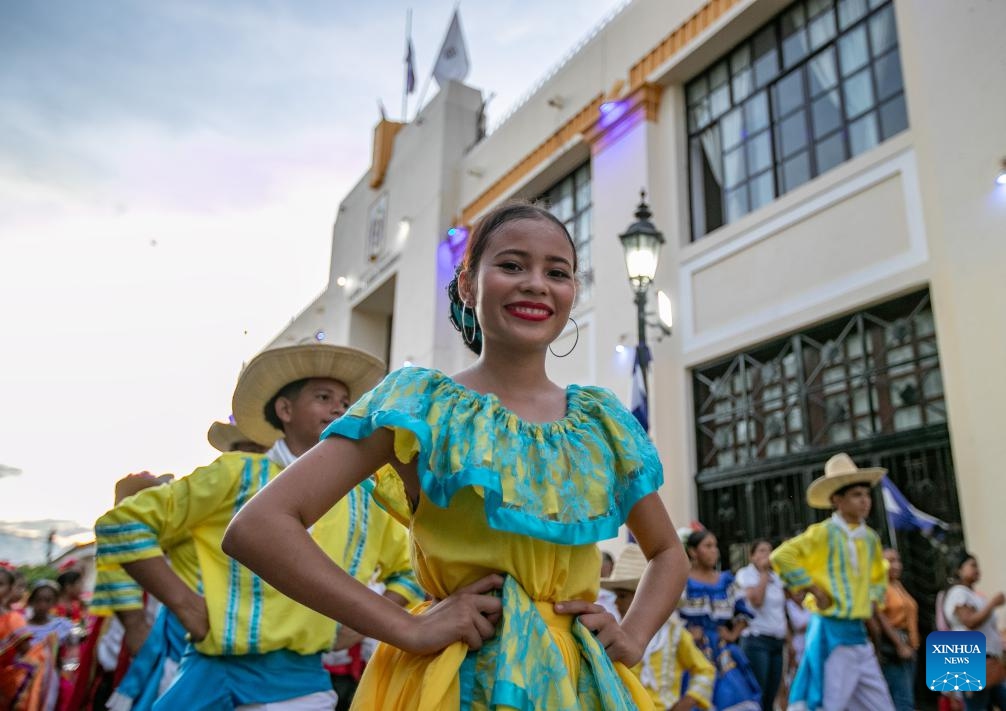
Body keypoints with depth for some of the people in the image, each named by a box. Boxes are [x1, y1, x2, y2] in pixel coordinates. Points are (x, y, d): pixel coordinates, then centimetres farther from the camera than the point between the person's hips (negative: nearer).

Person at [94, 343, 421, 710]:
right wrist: (184, 602, -10)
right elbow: (122, 523, -2)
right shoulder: (239, 474, -2)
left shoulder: (362, 503, 8)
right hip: (219, 676, -3)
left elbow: (414, 568, 19)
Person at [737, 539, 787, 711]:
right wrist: (763, 572, -10)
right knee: (757, 695, -8)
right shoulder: (745, 574, -3)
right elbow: (756, 600, -19)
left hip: (778, 640, 6)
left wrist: (788, 639, 14)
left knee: (771, 696, 6)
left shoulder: (776, 577, 15)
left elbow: (782, 610, 19)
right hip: (757, 640, -6)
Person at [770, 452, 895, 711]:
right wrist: (814, 590, -17)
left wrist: (873, 601, 12)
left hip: (859, 633, 8)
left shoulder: (870, 538, 11)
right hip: (832, 632, -7)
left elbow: (879, 578, 30)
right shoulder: (824, 533, -11)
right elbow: (781, 556, -22)